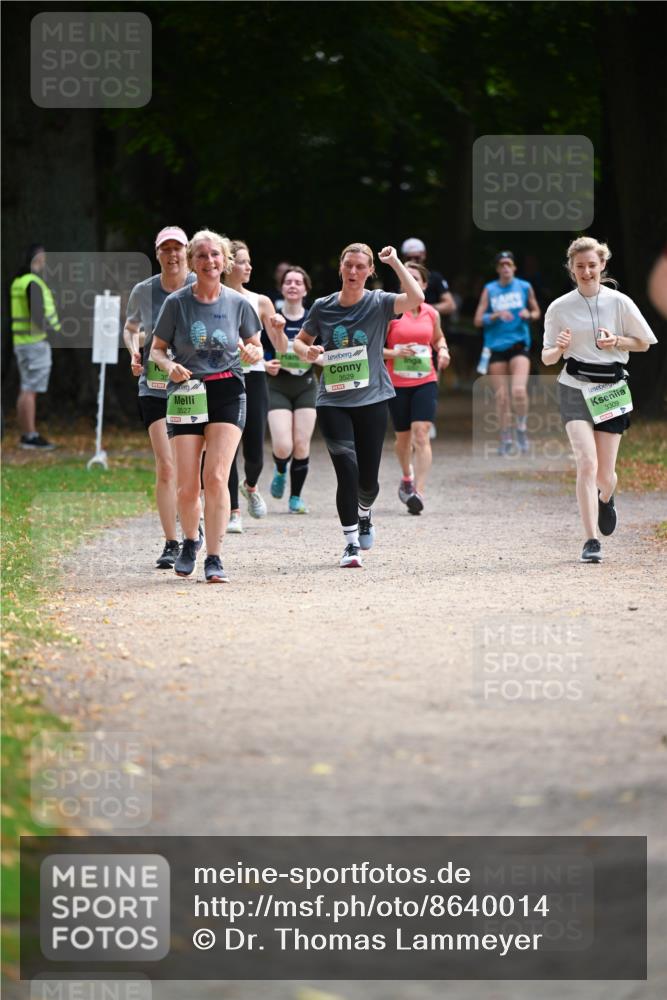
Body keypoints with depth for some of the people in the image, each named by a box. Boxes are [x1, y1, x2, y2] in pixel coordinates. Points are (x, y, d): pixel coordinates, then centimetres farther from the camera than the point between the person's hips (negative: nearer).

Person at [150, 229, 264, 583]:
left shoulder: (238, 303, 2)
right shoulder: (176, 302, -1)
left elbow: (256, 347, 13)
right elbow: (157, 349, 6)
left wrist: (251, 353, -10)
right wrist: (170, 366, -15)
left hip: (227, 394, 0)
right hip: (186, 395, 0)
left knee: (216, 478, -14)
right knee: (187, 487, -1)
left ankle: (214, 558, -7)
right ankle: (190, 541, 29)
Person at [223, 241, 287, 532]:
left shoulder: (260, 302, 7)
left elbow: (281, 348, 10)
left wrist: (279, 330, -10)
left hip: (254, 378, 2)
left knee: (255, 451, -2)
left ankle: (250, 486, 32)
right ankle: (233, 513, 4)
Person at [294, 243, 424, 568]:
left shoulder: (378, 303, -2)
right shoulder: (322, 307, 3)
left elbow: (415, 298, -21)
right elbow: (300, 341, 16)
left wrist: (394, 261, -19)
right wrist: (307, 352, -7)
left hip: (371, 400, 0)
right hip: (332, 403, 0)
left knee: (368, 478, 6)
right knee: (347, 470, -15)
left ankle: (364, 514, 41)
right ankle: (351, 543, -7)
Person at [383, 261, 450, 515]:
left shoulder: (431, 313, 5)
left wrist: (443, 350, 4)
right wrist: (394, 353, -20)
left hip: (425, 382, 1)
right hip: (397, 384, -1)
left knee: (421, 435, -16)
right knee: (403, 437, 12)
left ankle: (418, 492, -21)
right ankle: (407, 477, 42)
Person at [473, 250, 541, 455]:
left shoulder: (525, 287, 6)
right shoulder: (489, 290, 4)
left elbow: (536, 312, 17)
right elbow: (478, 320, 1)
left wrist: (529, 314, -5)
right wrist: (497, 316, -15)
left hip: (519, 345, -1)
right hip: (496, 347, 1)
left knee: (519, 390, -19)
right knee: (501, 396, 0)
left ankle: (521, 428, 4)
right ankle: (505, 440, 12)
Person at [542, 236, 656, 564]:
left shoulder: (619, 303, -1)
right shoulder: (560, 308, 0)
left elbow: (643, 343, 9)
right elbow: (547, 358, 5)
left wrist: (616, 341, -10)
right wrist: (560, 348, -18)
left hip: (611, 390, 1)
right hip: (575, 390, -1)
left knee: (605, 474, 6)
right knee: (587, 463, -18)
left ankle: (606, 500, 44)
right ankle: (591, 541, -17)